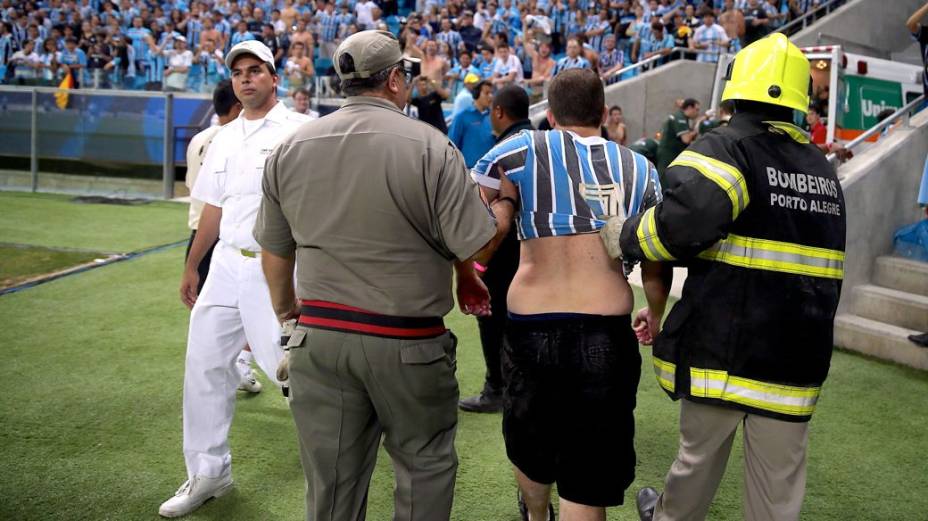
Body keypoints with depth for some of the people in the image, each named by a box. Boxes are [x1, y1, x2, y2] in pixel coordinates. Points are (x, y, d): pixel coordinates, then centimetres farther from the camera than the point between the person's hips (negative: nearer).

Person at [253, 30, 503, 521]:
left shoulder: (290, 148, 3)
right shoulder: (430, 146, -12)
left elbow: (274, 252, 10)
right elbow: (473, 246, -12)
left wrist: (286, 309, 27)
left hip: (317, 335, 4)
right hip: (406, 342, -4)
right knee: (425, 464, 16)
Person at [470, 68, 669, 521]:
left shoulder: (524, 150, 0)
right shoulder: (639, 168, 7)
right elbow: (655, 266, 11)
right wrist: (655, 318, 29)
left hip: (532, 330, 0)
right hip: (607, 335, 0)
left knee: (531, 446, 27)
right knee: (588, 482, 10)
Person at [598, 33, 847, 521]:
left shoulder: (725, 148, -11)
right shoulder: (822, 169, 11)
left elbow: (688, 217, -29)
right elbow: (817, 262, 16)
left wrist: (628, 238, -14)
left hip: (723, 345, -4)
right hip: (797, 352, 5)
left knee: (699, 455, 17)